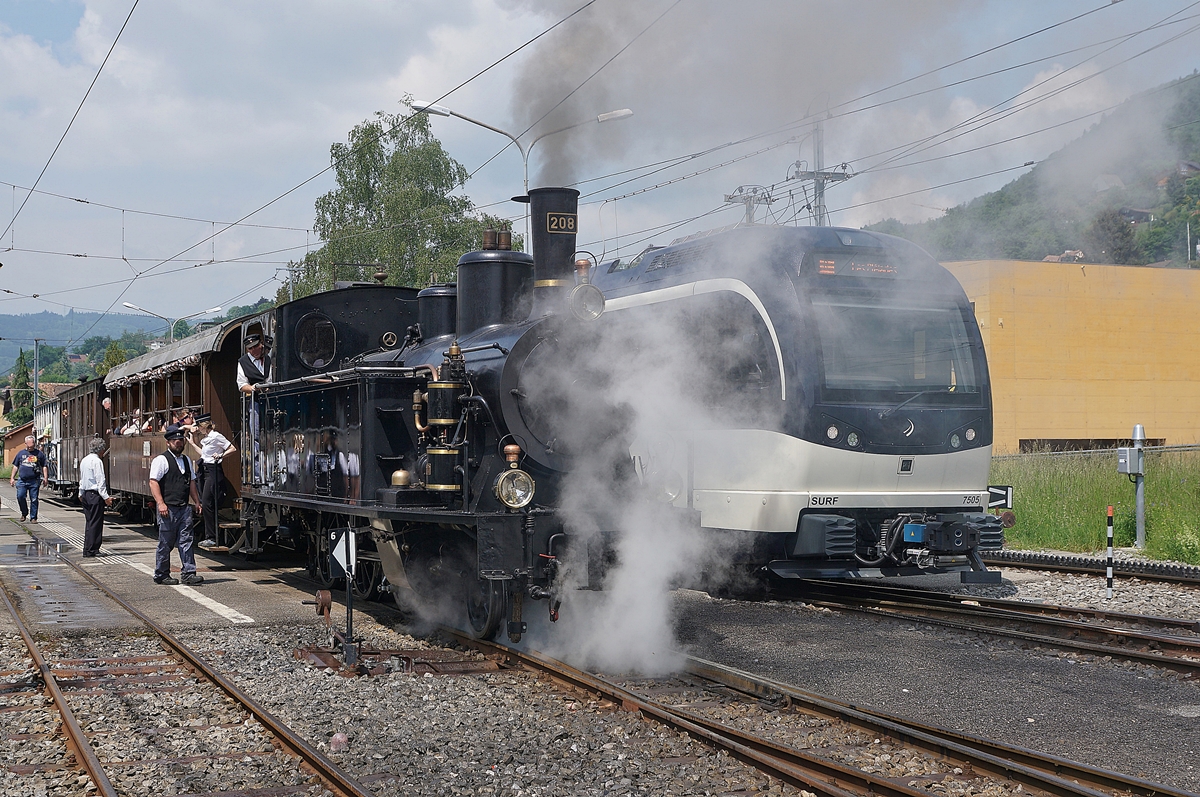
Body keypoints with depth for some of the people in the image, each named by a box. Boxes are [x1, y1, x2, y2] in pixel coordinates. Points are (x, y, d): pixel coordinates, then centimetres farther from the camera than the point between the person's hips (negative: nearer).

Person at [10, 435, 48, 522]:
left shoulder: (39, 454, 8)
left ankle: (33, 518, 8)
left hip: (34, 481, -1)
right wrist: (12, 478, 10)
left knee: (34, 499, -1)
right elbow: (15, 466, 16)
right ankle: (24, 513, 13)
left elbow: (44, 466, 10)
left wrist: (45, 478, -1)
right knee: (20, 496, -9)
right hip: (22, 480, 1)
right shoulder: (21, 453, 12)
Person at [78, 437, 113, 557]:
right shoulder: (97, 461, -15)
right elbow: (100, 481, -18)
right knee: (95, 523, -4)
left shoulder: (84, 460, 12)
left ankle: (89, 548, 17)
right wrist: (106, 497, -18)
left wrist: (81, 494, 29)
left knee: (89, 522, 14)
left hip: (85, 494, 9)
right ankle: (90, 550, -4)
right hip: (95, 495, -9)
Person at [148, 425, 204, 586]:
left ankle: (188, 573, -1)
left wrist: (197, 502, 21)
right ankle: (161, 575, 11)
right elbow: (153, 482, -11)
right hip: (168, 508, -6)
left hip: (184, 507, 6)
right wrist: (160, 503, -20)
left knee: (186, 540, 0)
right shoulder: (161, 460, -4)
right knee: (166, 543, 1)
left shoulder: (186, 460, 18)